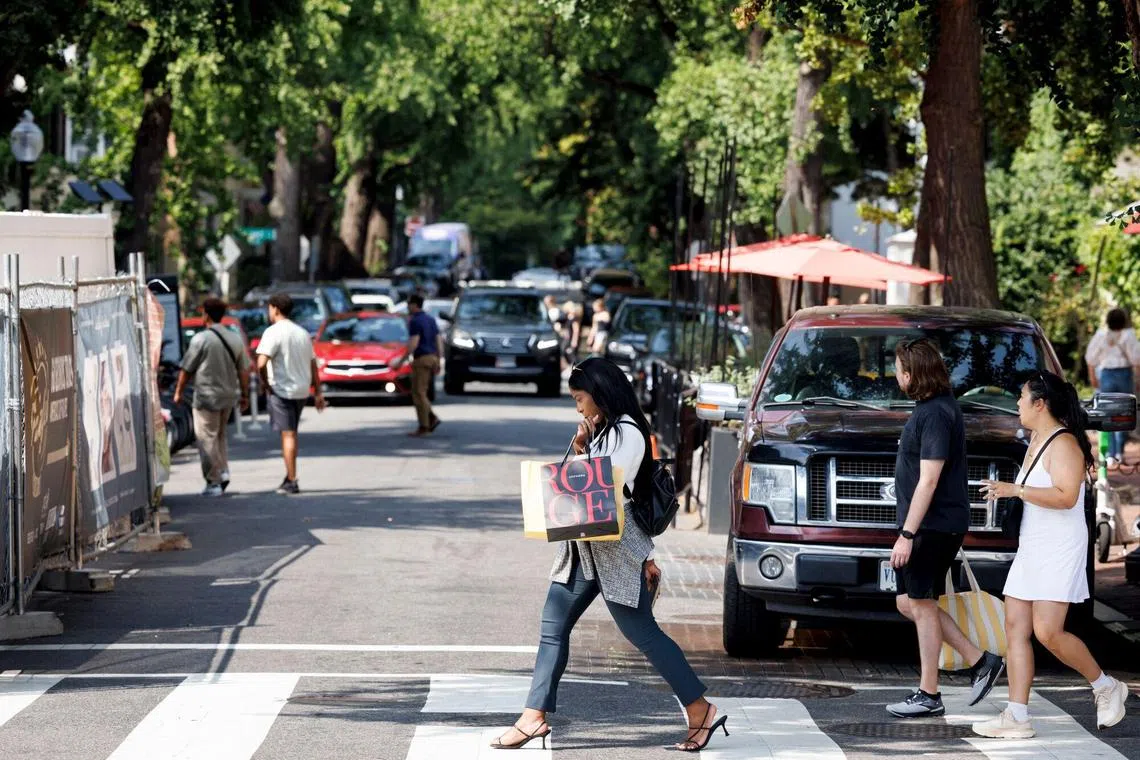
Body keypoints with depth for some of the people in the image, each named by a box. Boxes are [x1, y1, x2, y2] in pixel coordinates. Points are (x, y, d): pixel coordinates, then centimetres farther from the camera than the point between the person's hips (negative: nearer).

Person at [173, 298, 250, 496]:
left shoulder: (201, 339, -11)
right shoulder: (235, 339, 5)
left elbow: (186, 369, -7)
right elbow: (244, 370, 8)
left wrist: (179, 392, 4)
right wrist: (245, 395, 15)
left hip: (207, 395, -6)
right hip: (229, 395, 6)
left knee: (207, 439, 0)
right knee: (220, 436, 21)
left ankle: (214, 482, -1)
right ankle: (223, 471, 7)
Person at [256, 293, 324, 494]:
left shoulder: (274, 332, -11)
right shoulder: (303, 333, 12)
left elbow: (261, 364, -22)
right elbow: (313, 365, 14)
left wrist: (266, 383, -8)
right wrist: (318, 392, 16)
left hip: (281, 390, -6)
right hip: (302, 390, 6)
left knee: (288, 434, -5)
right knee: (291, 433, 16)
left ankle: (292, 481, -7)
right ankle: (289, 476, 19)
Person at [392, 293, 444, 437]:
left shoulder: (415, 321, -11)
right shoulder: (431, 319, 14)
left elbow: (413, 344, -19)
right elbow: (439, 340, 14)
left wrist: (401, 361, -16)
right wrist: (438, 361, 17)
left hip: (421, 359, -9)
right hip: (433, 357, 9)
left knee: (419, 394, -4)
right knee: (420, 393, 15)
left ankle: (423, 427, -5)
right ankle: (432, 419, 4)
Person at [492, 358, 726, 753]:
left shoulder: (627, 433, -14)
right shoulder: (599, 431, 14)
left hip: (615, 551, -9)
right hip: (584, 549, 9)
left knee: (643, 633, -5)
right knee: (553, 627, 6)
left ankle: (700, 712, 1)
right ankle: (534, 716, 7)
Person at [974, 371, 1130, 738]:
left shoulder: (1063, 443, -14)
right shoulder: (1036, 440, 16)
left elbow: (1066, 496, -26)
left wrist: (1016, 490, -24)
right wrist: (1005, 492, 15)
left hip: (1059, 549, -10)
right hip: (1030, 548, 10)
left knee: (1048, 631, -15)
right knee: (1016, 628, 2)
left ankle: (1105, 687, 6)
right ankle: (1017, 716, 2)